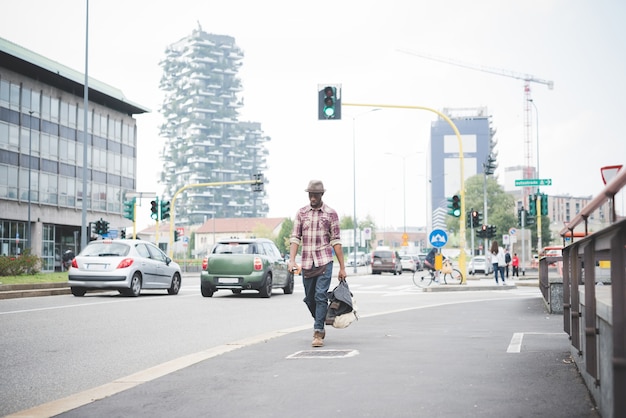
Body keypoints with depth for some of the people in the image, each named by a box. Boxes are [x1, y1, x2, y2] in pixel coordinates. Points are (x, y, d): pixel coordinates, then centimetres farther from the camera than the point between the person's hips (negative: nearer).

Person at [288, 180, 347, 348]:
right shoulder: (301, 213, 8)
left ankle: (318, 333, -8)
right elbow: (295, 238, 4)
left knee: (320, 296, -12)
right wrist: (292, 260, -10)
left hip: (324, 261, -3)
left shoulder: (331, 213, 2)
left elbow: (336, 241, 1)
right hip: (306, 263, 3)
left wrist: (342, 267, -2)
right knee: (309, 299, 10)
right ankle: (320, 326, 32)